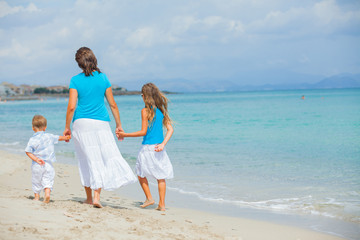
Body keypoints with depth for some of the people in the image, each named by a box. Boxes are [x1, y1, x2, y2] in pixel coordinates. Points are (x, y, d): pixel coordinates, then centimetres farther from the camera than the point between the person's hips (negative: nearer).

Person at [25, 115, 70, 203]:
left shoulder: (32, 139, -6)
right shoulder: (49, 136, 2)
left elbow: (28, 152, -12)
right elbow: (59, 138, 21)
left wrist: (36, 159, -13)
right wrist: (66, 137, 40)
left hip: (37, 165, -1)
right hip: (48, 164, 1)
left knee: (36, 181, 13)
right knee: (48, 180, 4)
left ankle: (37, 196, 18)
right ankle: (47, 193, -17)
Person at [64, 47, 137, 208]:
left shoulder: (76, 80, -3)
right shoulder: (103, 78, 3)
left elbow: (71, 107, -8)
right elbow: (112, 104, 5)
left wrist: (67, 127, 2)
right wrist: (118, 125, 13)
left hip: (81, 122, 0)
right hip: (101, 123, 0)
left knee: (86, 160, 9)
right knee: (105, 157, 2)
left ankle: (89, 197, 18)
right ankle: (96, 196, -10)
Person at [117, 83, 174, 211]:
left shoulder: (146, 111, -10)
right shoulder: (161, 110, 7)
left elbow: (143, 132, -11)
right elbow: (170, 129, 1)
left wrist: (125, 135, -4)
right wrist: (163, 144, -6)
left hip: (147, 147, -5)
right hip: (159, 148, 5)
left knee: (140, 173, 15)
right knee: (161, 176, 9)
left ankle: (149, 198, 10)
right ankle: (162, 204, 6)